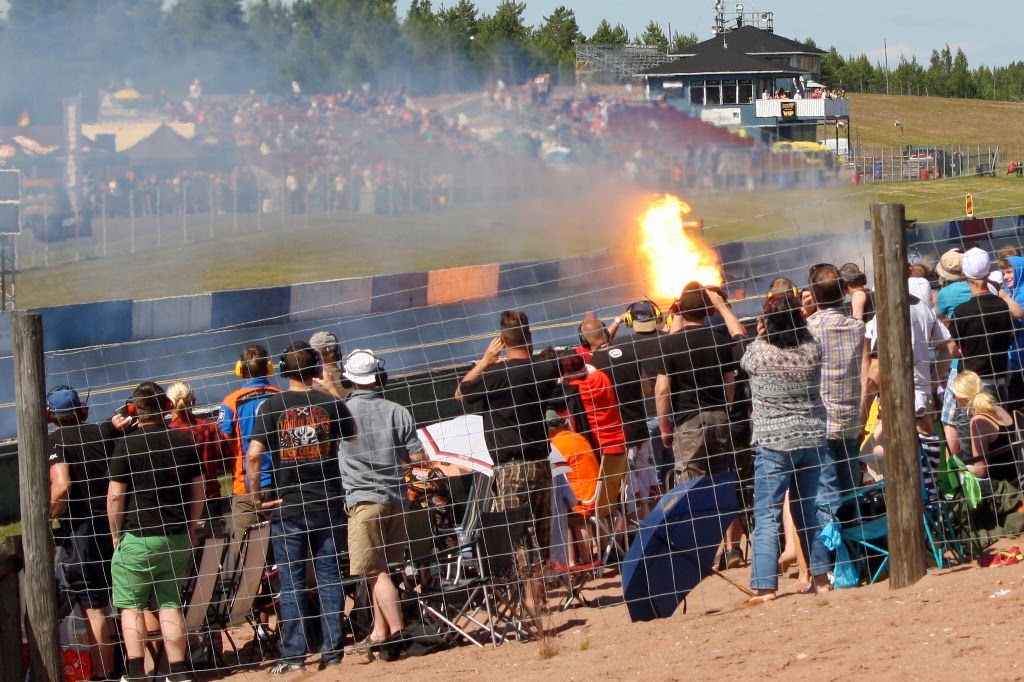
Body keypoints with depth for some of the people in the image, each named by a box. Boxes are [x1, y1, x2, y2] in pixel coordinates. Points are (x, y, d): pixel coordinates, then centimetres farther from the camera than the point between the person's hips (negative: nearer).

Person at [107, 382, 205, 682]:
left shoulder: (127, 444, -9)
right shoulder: (184, 441, 5)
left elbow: (115, 496, -10)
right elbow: (198, 492, 10)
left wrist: (116, 535, 2)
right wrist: (190, 530, 20)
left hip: (138, 538, -4)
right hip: (178, 538, 4)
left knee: (131, 605, 5)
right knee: (170, 604, 10)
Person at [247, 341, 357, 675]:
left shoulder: (272, 406, -4)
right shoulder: (331, 403, 1)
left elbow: (253, 455, -10)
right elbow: (356, 444, 3)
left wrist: (257, 496, -3)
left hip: (287, 507, -1)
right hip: (327, 505, 1)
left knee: (291, 583, 2)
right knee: (329, 580, 7)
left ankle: (293, 656, 0)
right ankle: (332, 651, 6)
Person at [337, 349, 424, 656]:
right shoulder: (398, 412, 3)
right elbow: (417, 456, 2)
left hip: (362, 499, -5)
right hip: (396, 498, 5)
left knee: (375, 571, -7)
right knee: (382, 570, 15)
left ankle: (396, 631, -18)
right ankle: (380, 633, 20)